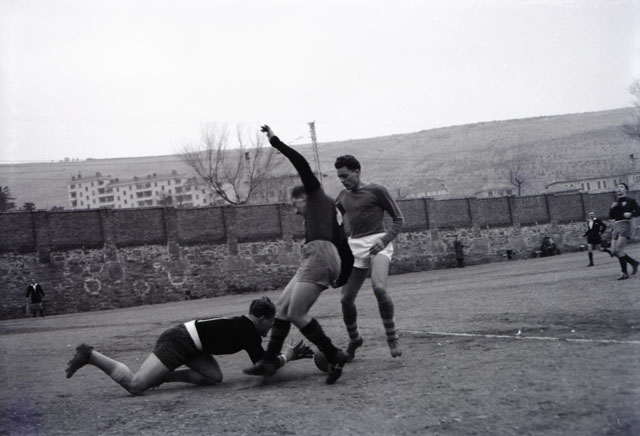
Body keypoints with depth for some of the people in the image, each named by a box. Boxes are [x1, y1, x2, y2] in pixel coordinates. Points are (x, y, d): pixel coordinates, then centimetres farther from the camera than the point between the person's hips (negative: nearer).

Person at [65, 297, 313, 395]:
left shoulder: (243, 325, 16)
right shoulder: (248, 331, -11)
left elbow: (259, 356, 28)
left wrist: (292, 354, 26)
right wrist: (287, 357, 4)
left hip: (185, 339, 10)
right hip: (178, 342, -10)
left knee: (214, 377, 2)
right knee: (135, 385, -12)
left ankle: (162, 375, 6)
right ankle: (91, 356, 0)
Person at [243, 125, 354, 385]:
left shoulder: (318, 196, 10)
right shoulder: (330, 213, 30)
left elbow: (301, 164, 0)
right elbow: (343, 247, 24)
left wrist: (275, 142, 3)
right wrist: (343, 278, 24)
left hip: (319, 254, -10)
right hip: (313, 260, 10)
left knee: (297, 314, -13)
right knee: (282, 307, 7)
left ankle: (334, 356, -9)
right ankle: (268, 362, 5)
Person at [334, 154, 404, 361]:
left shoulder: (376, 191, -1)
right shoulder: (343, 196, 14)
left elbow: (398, 219, 1)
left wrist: (385, 240, -14)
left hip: (376, 242, -5)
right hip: (355, 245, 5)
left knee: (379, 288, -28)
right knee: (346, 298, -1)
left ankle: (392, 338, -13)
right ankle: (354, 339, 23)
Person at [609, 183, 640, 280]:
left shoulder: (630, 201, 4)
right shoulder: (615, 203, 21)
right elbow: (611, 216, 17)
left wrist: (630, 214, -18)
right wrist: (612, 208, 0)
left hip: (625, 225, -7)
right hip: (616, 227, 7)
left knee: (619, 250, -18)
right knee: (614, 251, 1)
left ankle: (624, 273, -11)